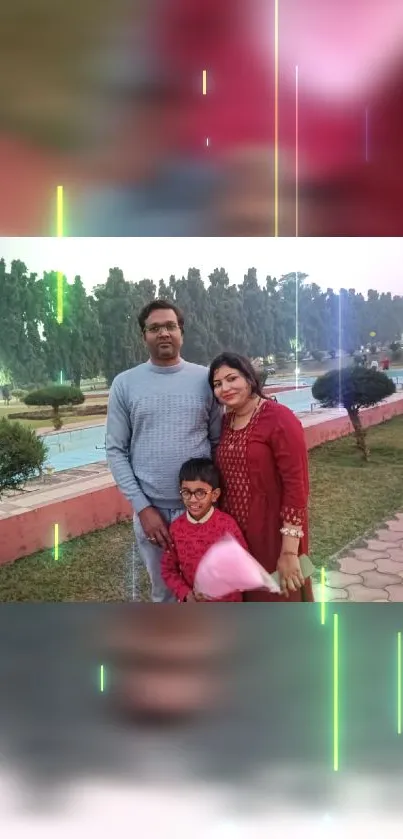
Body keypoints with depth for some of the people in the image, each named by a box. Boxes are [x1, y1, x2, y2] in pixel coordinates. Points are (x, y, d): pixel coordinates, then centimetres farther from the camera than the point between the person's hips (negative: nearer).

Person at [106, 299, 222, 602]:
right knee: (164, 593, 16)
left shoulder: (204, 378, 0)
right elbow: (116, 451, -2)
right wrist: (142, 507, -8)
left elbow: (218, 442, 3)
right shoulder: (125, 384, -1)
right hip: (151, 509, 0)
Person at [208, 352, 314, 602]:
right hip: (234, 532, 7)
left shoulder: (280, 418, -15)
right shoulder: (225, 422, 6)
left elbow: (297, 485, -18)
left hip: (274, 534, -6)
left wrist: (289, 551, -20)